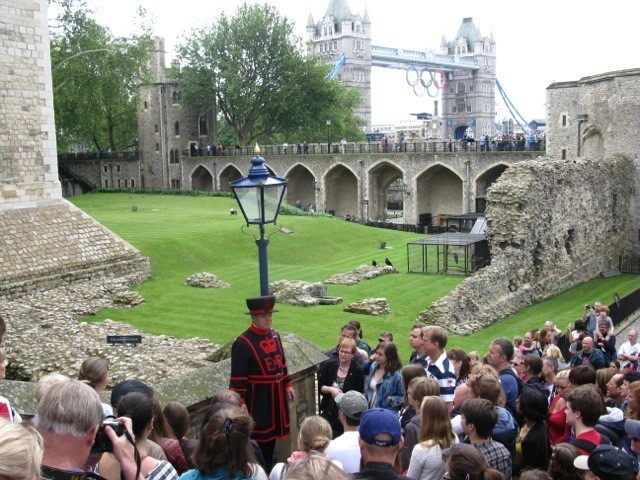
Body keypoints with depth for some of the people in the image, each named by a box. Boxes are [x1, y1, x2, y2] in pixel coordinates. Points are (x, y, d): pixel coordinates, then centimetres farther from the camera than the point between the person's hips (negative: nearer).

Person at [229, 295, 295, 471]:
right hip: (257, 398, -7)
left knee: (272, 431, 19)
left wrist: (287, 385, 16)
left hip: (276, 395, 7)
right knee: (258, 436, 4)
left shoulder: (274, 335, 4)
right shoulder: (242, 343, -19)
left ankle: (269, 468, 36)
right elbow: (238, 378, -19)